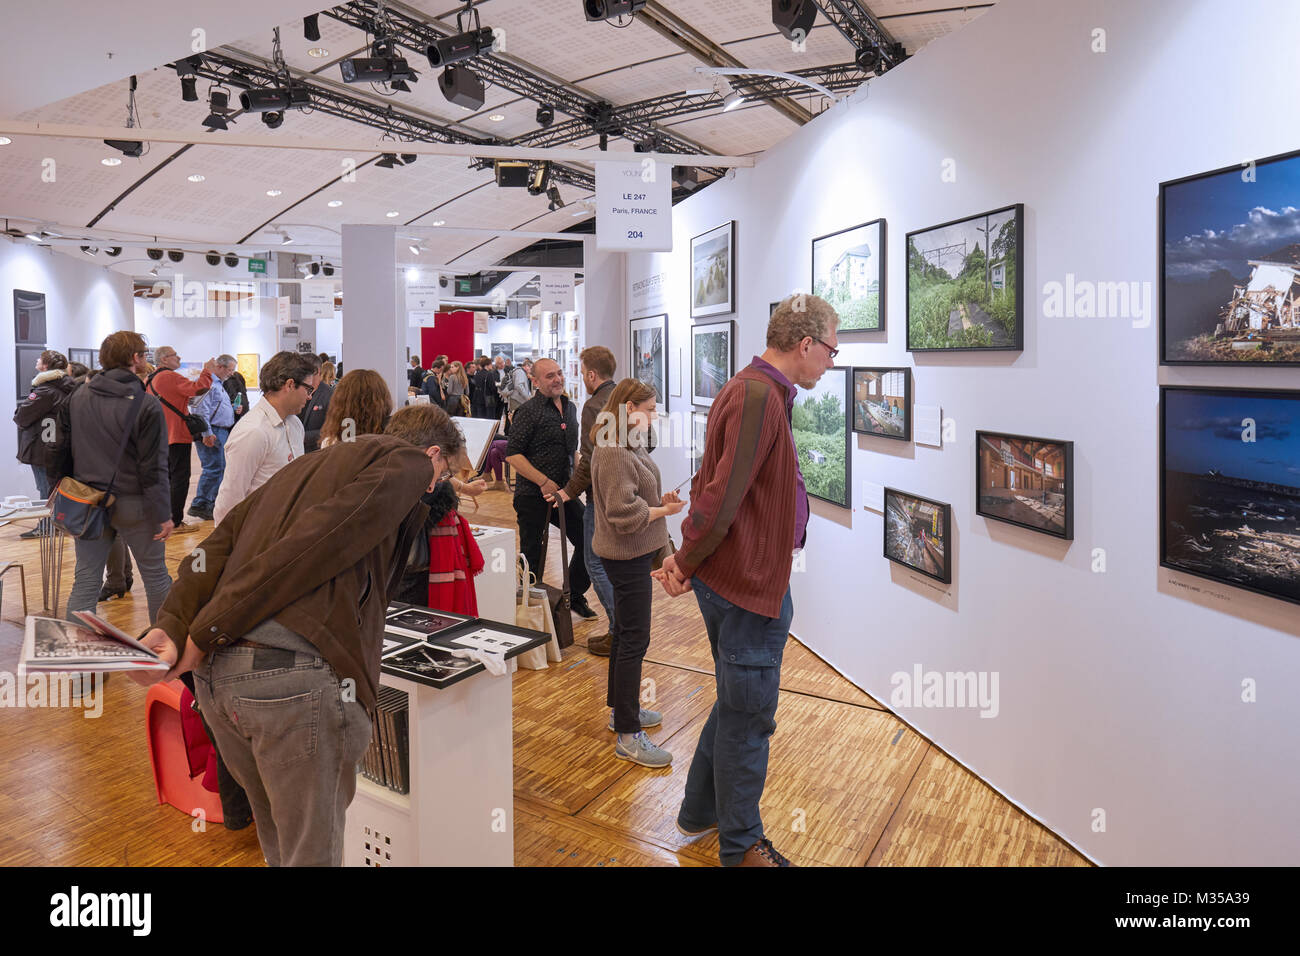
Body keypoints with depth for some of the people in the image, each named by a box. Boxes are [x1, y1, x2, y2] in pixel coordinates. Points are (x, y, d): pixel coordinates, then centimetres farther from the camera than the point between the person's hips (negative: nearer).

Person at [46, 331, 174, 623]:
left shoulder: (75, 399, 3)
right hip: (132, 506, -4)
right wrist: (163, 515, -10)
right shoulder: (147, 405, -14)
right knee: (156, 576, 11)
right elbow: (153, 467, -15)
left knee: (85, 580, 10)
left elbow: (57, 454, 9)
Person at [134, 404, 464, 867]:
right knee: (313, 852, 9)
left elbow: (221, 540, 13)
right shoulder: (410, 462, 3)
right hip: (295, 676, -8)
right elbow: (317, 543, -11)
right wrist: (207, 632, -9)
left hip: (215, 673, 9)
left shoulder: (309, 464, 27)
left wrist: (172, 623, 1)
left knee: (279, 842, 26)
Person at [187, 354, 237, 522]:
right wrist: (207, 433, -22)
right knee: (213, 468, -11)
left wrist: (232, 409, 14)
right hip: (211, 432, -11)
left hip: (221, 431, 11)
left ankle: (210, 503, 20)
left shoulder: (219, 384, 21)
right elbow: (202, 408, -20)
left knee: (220, 468, 12)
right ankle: (199, 505, -5)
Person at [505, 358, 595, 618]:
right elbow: (512, 454, -16)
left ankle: (574, 596, 25)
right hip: (532, 497, -6)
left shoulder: (570, 408, 11)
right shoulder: (529, 410, -12)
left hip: (563, 492, 6)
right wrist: (544, 482, -19)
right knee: (533, 556, 4)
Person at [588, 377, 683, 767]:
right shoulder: (614, 454, -21)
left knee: (624, 632, 20)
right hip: (626, 557, -11)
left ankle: (622, 709, 35)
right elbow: (623, 512, -25)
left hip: (632, 555, 11)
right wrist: (662, 510, -14)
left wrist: (659, 499, 5)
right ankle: (628, 736, 1)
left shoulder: (627, 446, 12)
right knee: (634, 640, -6)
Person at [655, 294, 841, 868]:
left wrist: (688, 558, 8)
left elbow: (713, 486, 14)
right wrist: (687, 564, -13)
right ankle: (741, 846, 25)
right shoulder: (759, 396, -22)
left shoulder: (756, 391, 13)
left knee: (739, 705, 23)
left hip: (742, 580, 11)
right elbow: (721, 496, -26)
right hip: (749, 584, -11)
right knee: (748, 717, 6)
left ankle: (700, 812, 40)